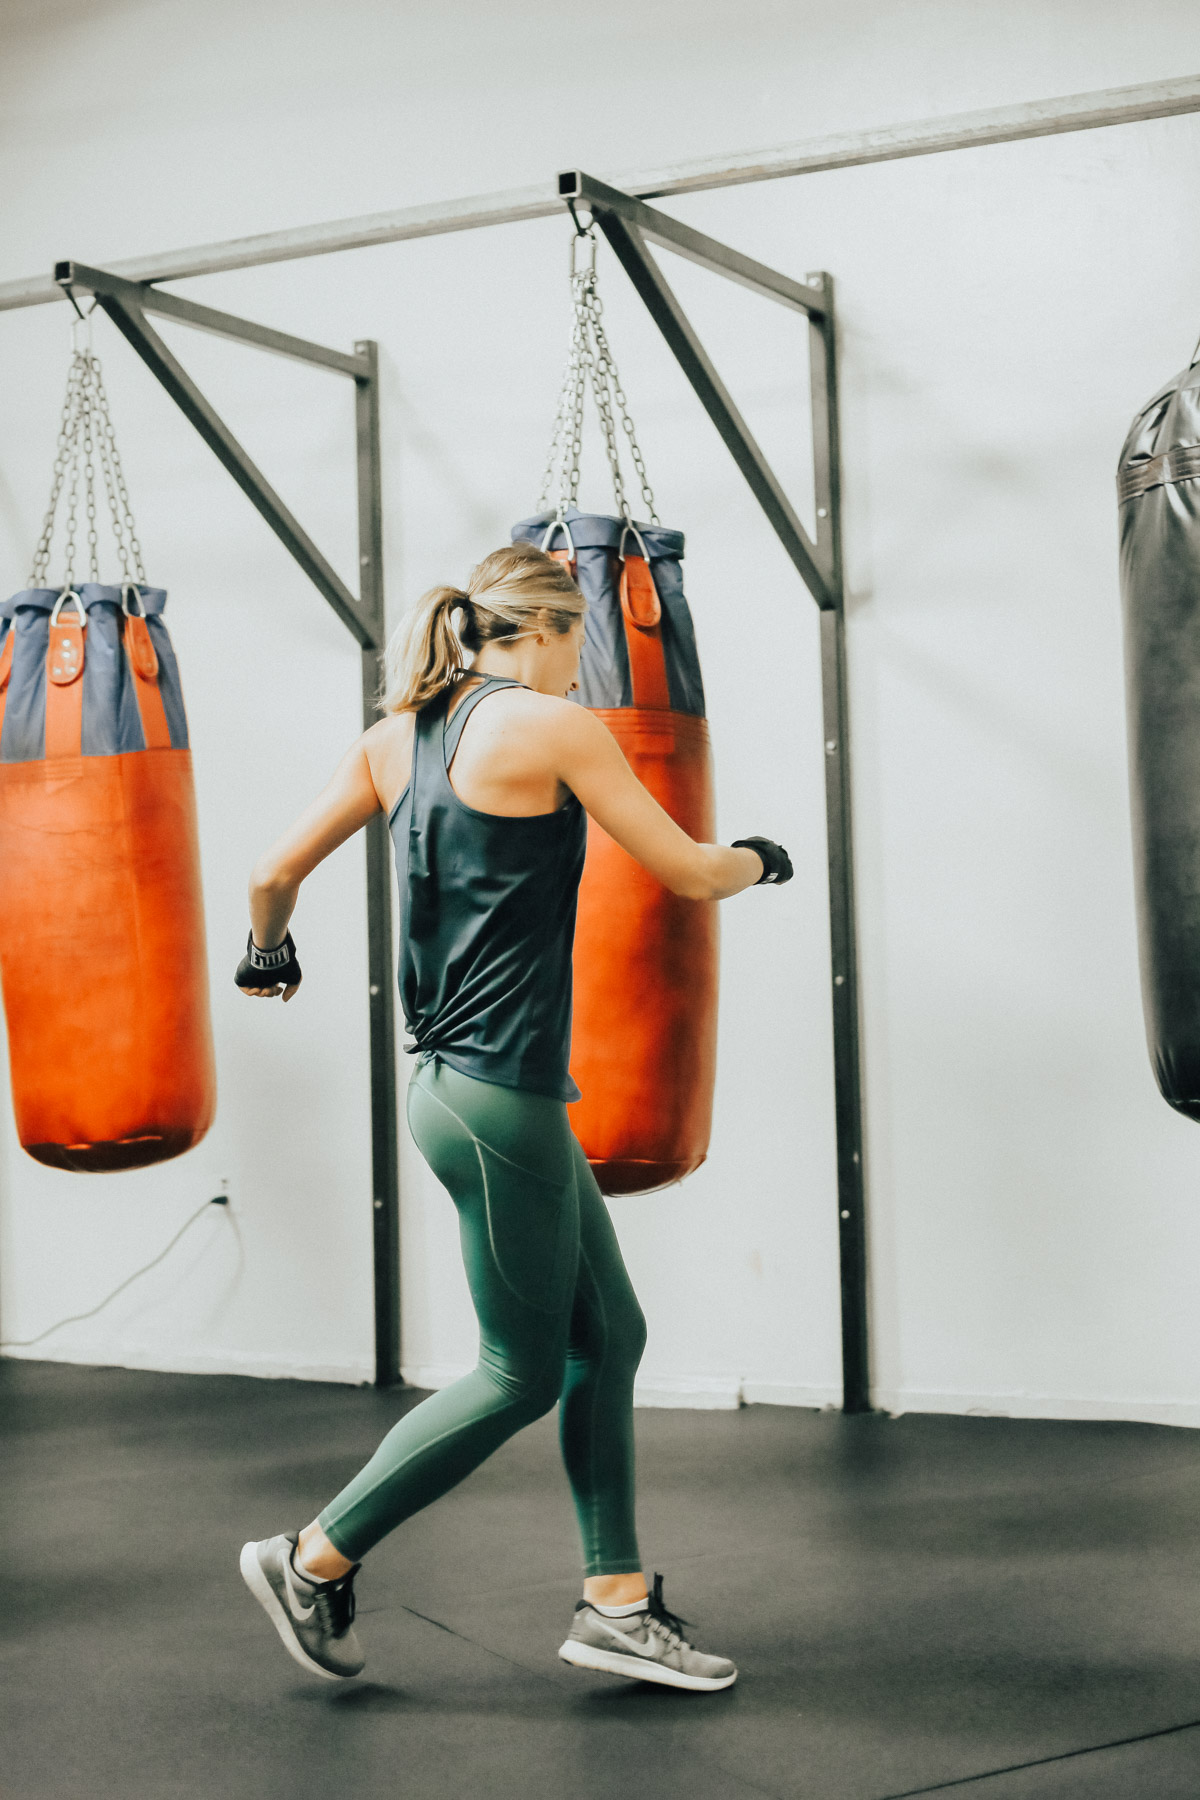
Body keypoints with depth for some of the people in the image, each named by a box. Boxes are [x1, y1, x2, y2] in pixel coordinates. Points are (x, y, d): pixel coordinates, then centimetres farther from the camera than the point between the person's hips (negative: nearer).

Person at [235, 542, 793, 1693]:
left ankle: (616, 1604, 19)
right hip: (500, 1093, -9)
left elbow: (275, 875, 11)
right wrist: (757, 857, 16)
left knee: (607, 1336, 13)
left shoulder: (396, 734, 9)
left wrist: (267, 956, 31)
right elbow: (690, 874, -5)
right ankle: (314, 1561, 15)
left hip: (455, 1076, 9)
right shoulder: (551, 725, -11)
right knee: (521, 1374, 5)